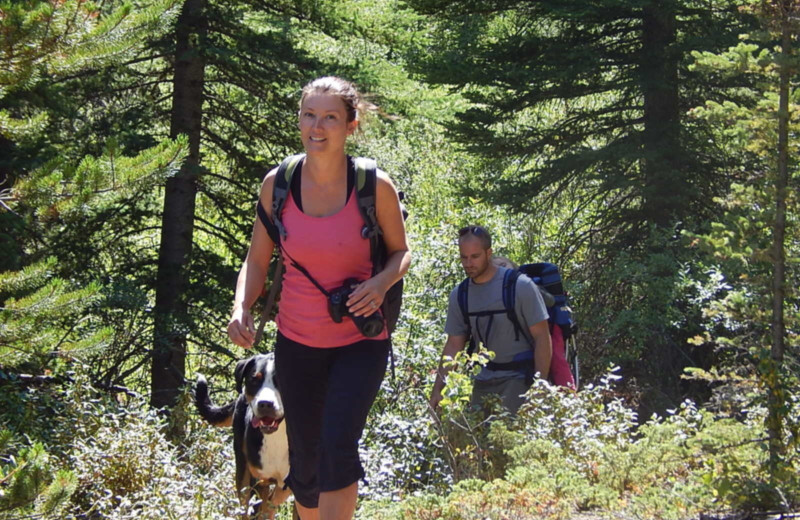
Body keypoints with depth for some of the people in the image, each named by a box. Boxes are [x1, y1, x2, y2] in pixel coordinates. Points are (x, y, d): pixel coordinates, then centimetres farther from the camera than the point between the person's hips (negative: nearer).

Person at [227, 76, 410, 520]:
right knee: (303, 460, 10)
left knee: (338, 443, -23)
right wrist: (241, 308, -15)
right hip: (297, 342, 3)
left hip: (360, 341, -3)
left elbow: (401, 252, 3)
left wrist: (381, 282, -19)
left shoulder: (375, 186, -12)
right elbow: (257, 259, 4)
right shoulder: (278, 183, -6)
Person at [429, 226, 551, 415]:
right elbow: (453, 346, 11)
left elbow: (542, 338, -10)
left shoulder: (520, 286, -11)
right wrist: (437, 390, 2)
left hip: (520, 377, -6)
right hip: (487, 377, 6)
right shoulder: (459, 295, 5)